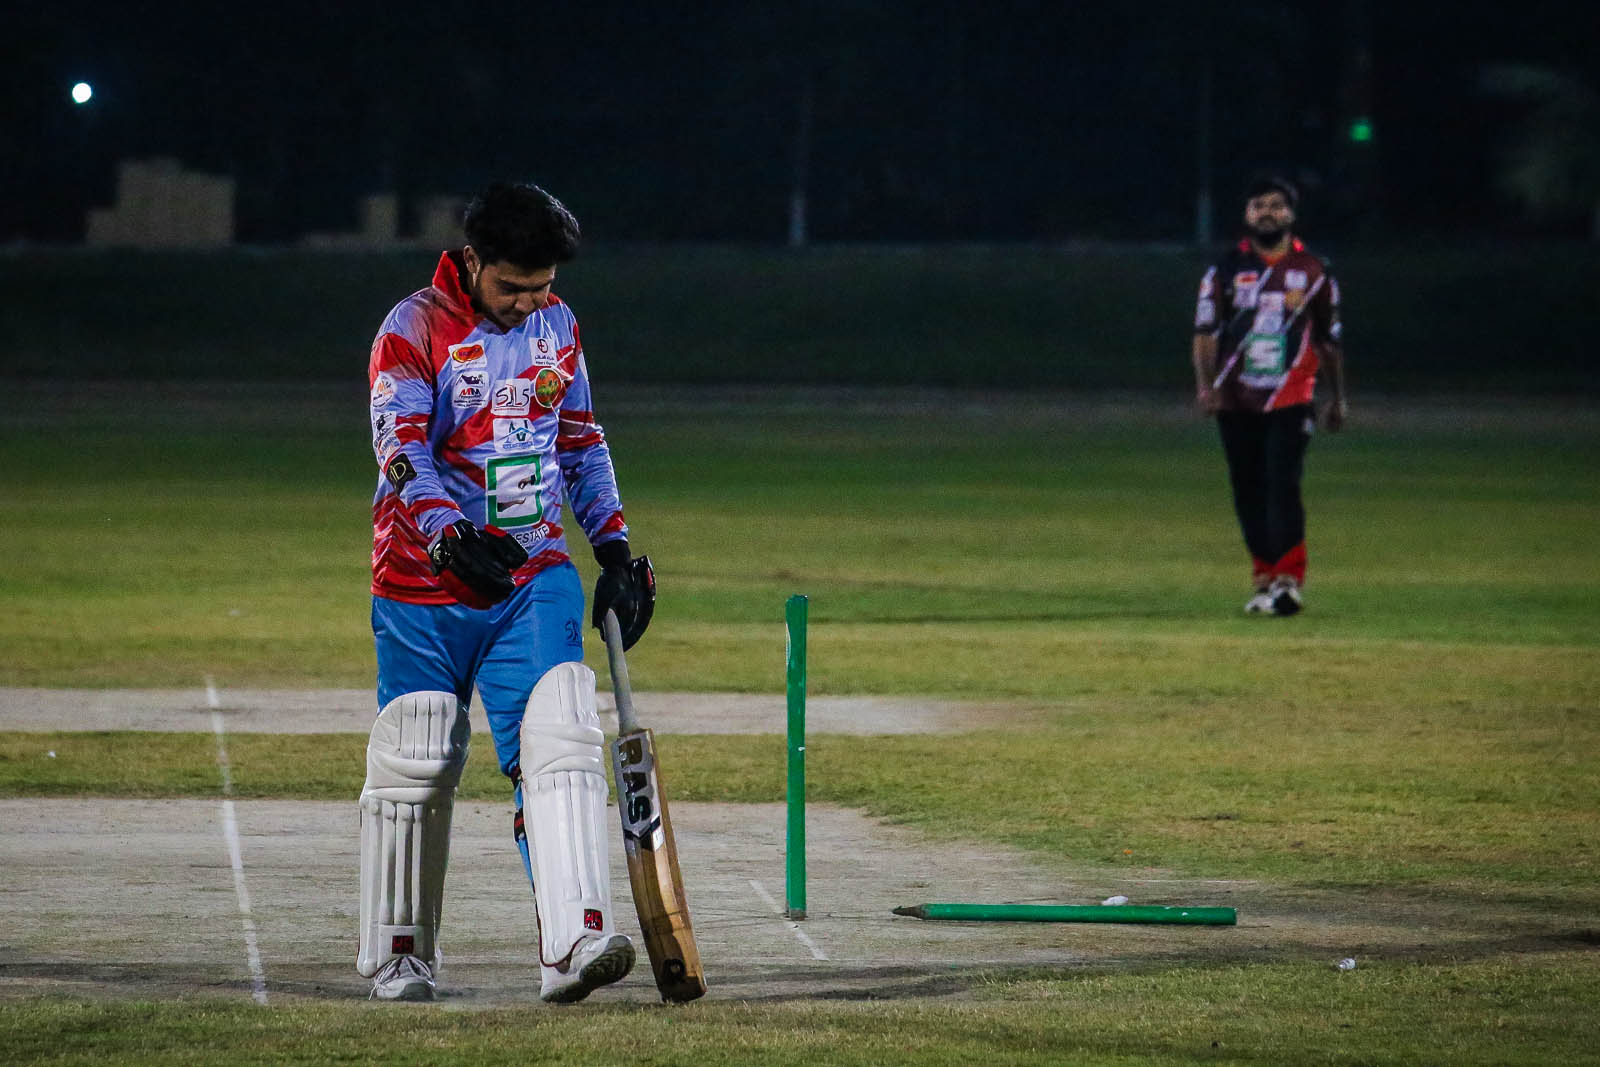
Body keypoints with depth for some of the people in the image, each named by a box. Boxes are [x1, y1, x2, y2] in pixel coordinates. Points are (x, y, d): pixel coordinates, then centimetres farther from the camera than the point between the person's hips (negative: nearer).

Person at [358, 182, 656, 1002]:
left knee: (558, 747, -14)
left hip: (536, 578, 3)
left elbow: (582, 442, 19)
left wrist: (614, 549, 10)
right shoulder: (412, 332, -9)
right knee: (414, 770, 3)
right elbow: (402, 452, -20)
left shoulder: (556, 326, 9)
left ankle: (572, 944, -25)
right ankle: (397, 956, 19)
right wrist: (451, 537, -36)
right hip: (425, 583, -3)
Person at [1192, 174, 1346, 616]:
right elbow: (1205, 330, 1)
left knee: (1283, 486, -14)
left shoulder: (1313, 272, 6)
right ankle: (1264, 576, 16)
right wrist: (1205, 384, -13)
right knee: (1248, 491, 6)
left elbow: (1329, 339, 13)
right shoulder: (1226, 269, 5)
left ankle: (1289, 579, -18)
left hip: (1290, 400, -2)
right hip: (1237, 403, 2)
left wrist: (1338, 397, 14)